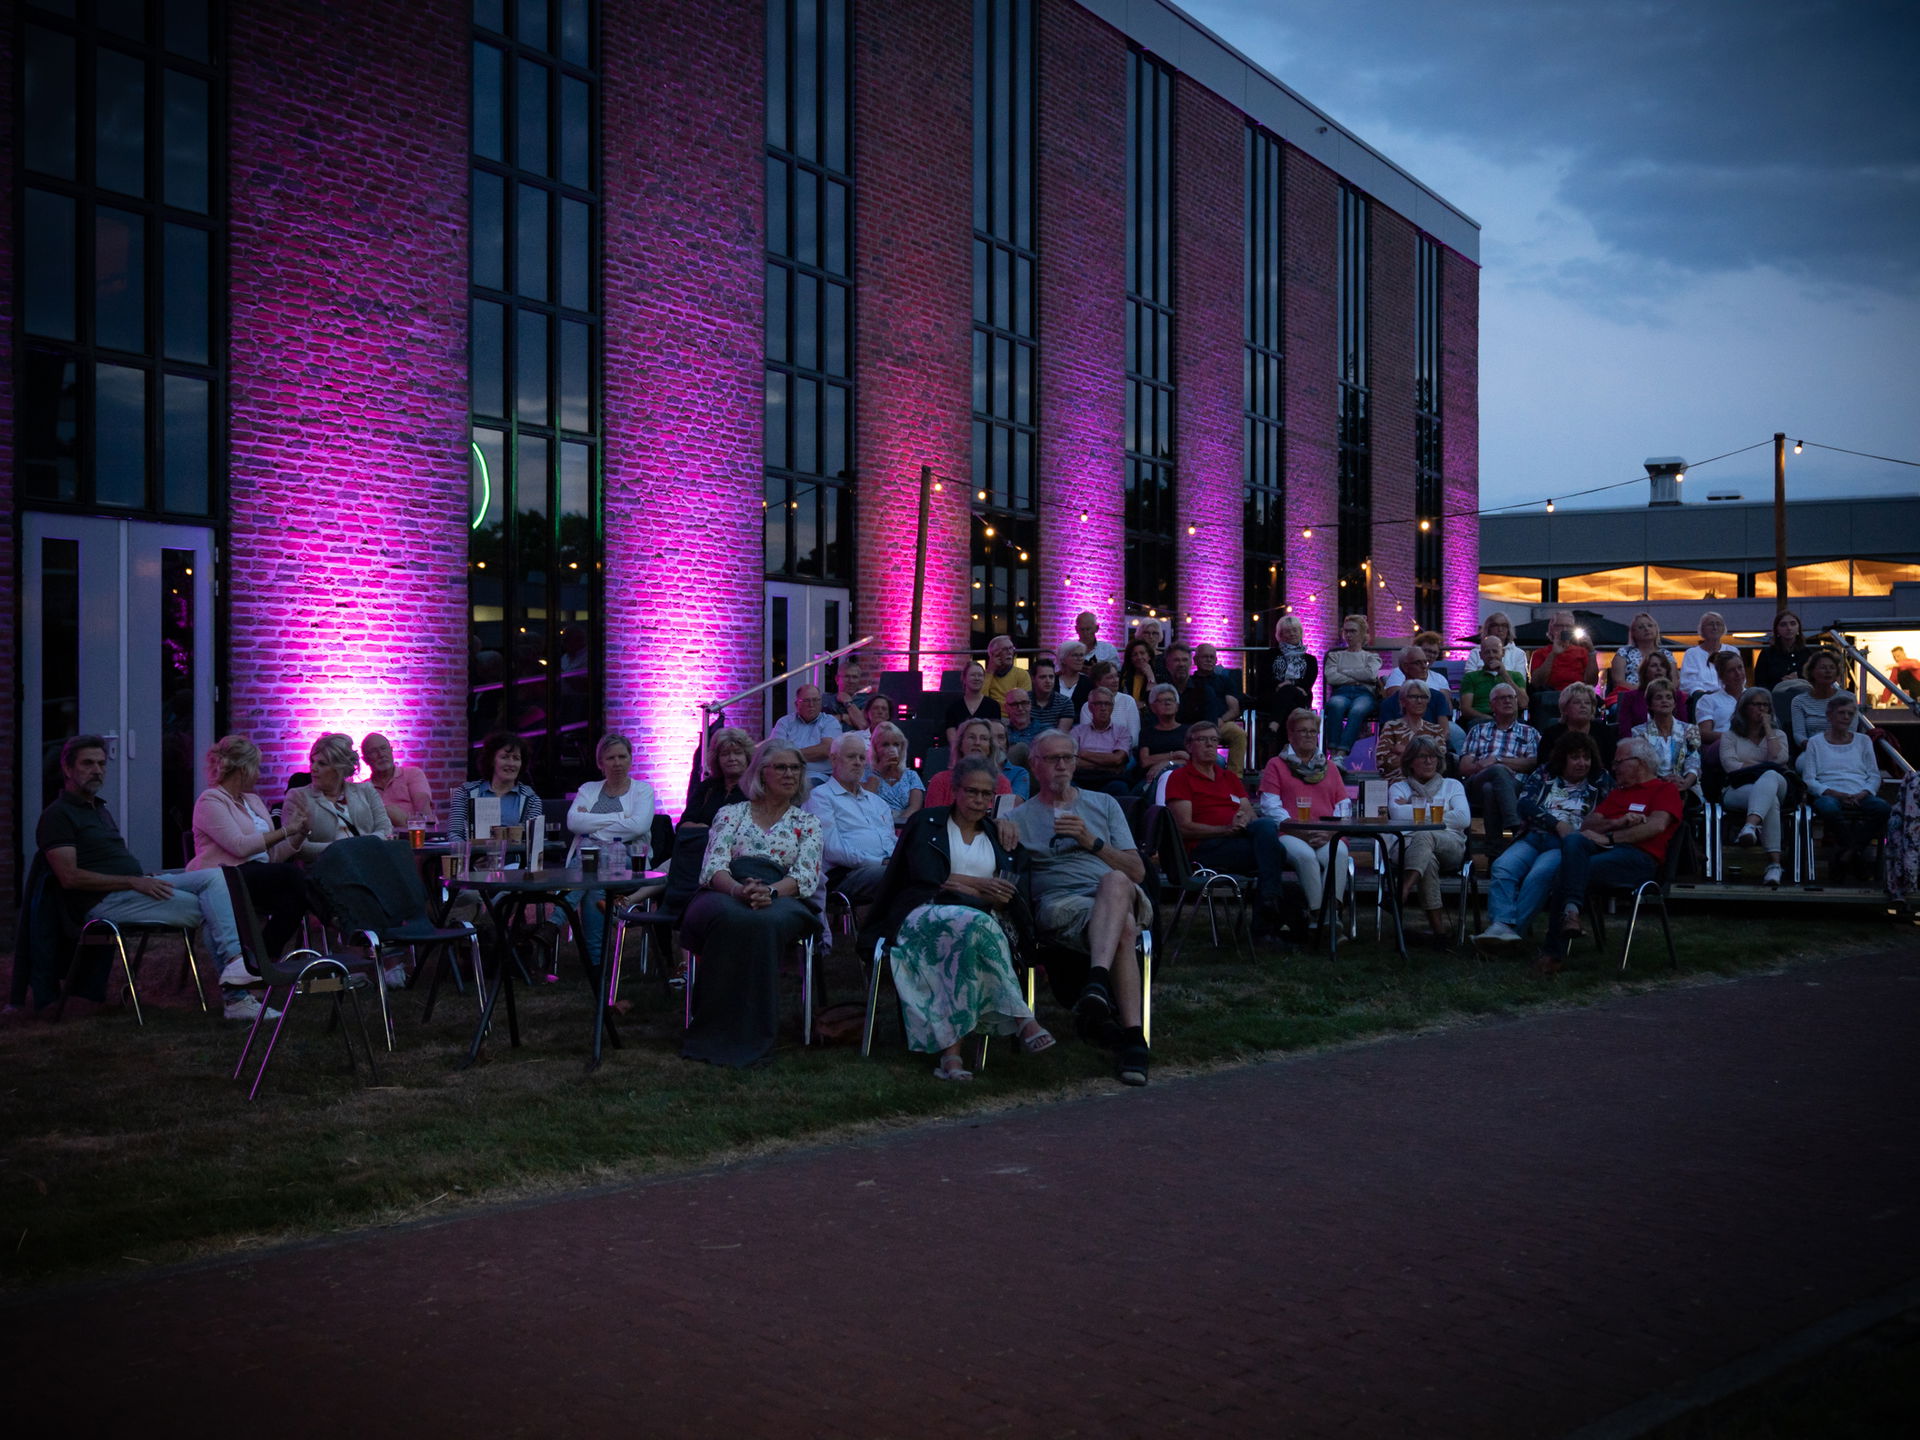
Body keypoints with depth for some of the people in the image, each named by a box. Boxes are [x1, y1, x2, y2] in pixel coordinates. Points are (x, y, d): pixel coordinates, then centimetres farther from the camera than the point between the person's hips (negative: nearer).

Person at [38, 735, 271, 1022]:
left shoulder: (101, 810, 28)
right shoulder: (57, 815, -3)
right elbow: (70, 877, -15)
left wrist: (148, 877, 3)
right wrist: (134, 881, -18)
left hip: (137, 885, 8)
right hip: (103, 901, -8)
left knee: (214, 877, -16)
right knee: (207, 908, -19)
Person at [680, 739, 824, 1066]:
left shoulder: (807, 823, 22)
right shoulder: (731, 814, 22)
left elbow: (806, 876, 5)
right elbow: (713, 867, 6)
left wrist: (769, 891, -17)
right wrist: (738, 890, -18)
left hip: (783, 901, 0)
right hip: (726, 895, 0)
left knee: (764, 922, -40)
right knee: (730, 919, -39)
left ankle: (750, 1036, -35)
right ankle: (714, 1035, -34)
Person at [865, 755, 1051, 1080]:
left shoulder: (997, 835, 25)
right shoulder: (927, 824, 16)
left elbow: (1012, 892, 11)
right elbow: (926, 878, -1)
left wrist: (957, 885, -6)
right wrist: (978, 886, -5)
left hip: (982, 920, 3)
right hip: (924, 915, -2)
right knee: (974, 924, -39)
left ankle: (950, 1049, -49)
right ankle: (1022, 1021, -42)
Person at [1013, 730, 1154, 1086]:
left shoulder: (1104, 804, 27)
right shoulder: (1021, 818, 24)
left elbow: (1137, 872, 17)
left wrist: (1091, 841, 3)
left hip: (1120, 896, 2)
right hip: (1057, 904, -1)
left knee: (1114, 882, -40)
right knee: (1123, 929, -38)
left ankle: (1097, 983, -58)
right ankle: (1132, 1038, -46)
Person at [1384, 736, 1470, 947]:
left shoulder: (1452, 786, 24)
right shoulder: (1399, 787, 23)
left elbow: (1464, 818, 3)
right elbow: (1398, 814, -2)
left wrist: (1416, 811, 3)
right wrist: (1432, 811, 4)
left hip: (1450, 846, 0)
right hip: (1409, 845, 0)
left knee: (1424, 837, -38)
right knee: (1427, 859, -40)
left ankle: (1402, 892, -58)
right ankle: (1438, 928, -46)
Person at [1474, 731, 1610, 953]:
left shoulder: (1600, 781, 16)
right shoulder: (1544, 774, 20)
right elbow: (1525, 805, 6)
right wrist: (1558, 824, -5)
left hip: (1564, 845, -3)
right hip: (1533, 837, 3)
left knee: (1539, 875, -34)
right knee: (1502, 867, -28)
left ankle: (1514, 930, -40)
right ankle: (1500, 925, -44)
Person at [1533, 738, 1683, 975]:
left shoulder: (1665, 789, 15)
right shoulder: (1616, 793, 35)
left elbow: (1657, 825, -6)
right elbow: (1587, 824, 21)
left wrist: (1609, 837, -10)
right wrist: (1618, 823, 0)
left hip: (1639, 856, -5)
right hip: (1602, 848, 5)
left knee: (1566, 874, -29)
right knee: (1573, 840, -33)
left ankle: (1554, 952, -29)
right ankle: (1571, 909, -46)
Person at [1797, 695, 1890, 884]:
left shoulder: (1863, 741, 23)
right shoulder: (1815, 742, 15)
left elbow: (1874, 776, 15)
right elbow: (1809, 779, 4)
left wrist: (1863, 794, -7)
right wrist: (1835, 793, -13)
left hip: (1860, 796, 3)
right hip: (1829, 795, -3)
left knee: (1883, 808, -33)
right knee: (1829, 808, -42)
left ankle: (1845, 854, -26)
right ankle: (1857, 854, -26)